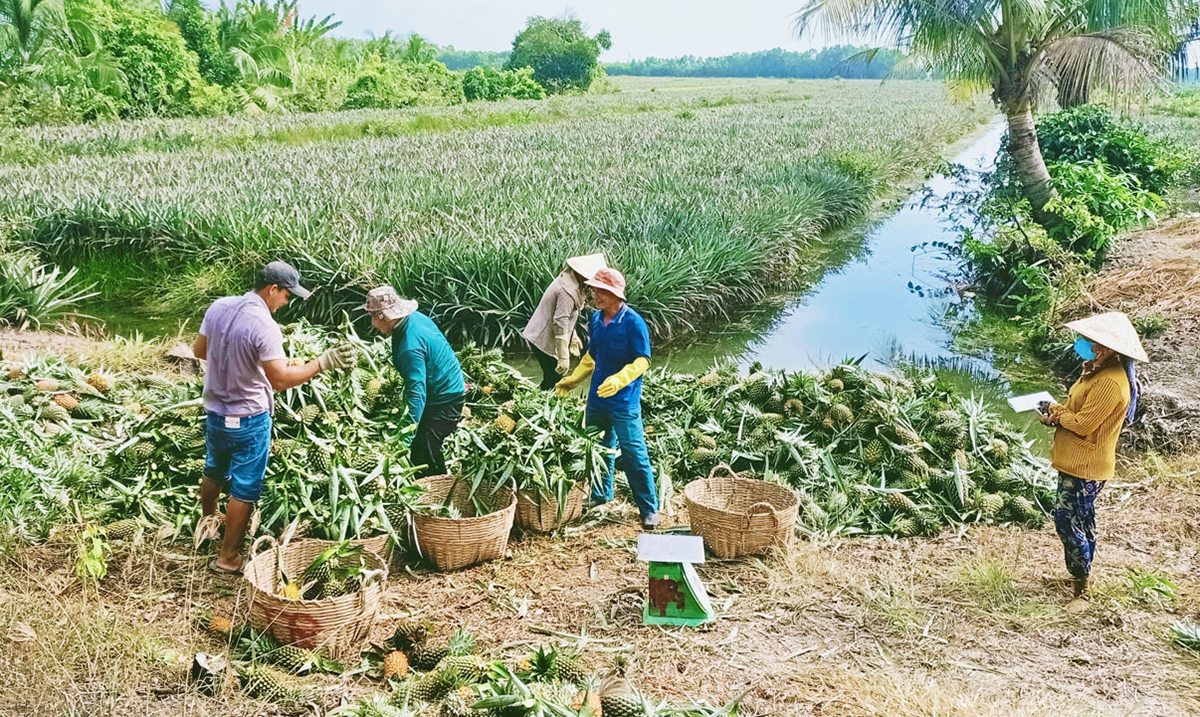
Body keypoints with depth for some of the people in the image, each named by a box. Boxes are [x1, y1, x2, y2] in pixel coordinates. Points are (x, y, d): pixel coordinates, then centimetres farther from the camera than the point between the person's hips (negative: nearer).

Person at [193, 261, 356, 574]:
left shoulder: (218, 307, -3)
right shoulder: (264, 326, -26)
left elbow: (199, 351, 9)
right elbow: (280, 379, -29)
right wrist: (323, 362, -27)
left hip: (214, 411, 8)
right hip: (248, 421, -7)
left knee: (214, 472, 30)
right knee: (244, 489, 7)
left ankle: (207, 521, 53)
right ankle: (228, 557, 16)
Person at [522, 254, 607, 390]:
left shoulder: (566, 279, 8)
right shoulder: (569, 291, -24)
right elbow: (560, 323, -27)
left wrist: (573, 337, 29)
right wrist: (563, 357, -26)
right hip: (546, 342, -10)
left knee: (552, 378, 15)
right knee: (553, 380, -4)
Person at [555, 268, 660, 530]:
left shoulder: (633, 322, -16)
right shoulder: (596, 320, 4)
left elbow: (642, 361, -18)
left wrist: (618, 380, -31)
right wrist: (573, 380, 15)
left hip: (624, 403, -7)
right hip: (597, 400, 7)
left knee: (634, 455, -1)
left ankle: (648, 509, 10)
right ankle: (600, 496, 38)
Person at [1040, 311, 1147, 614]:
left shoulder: (1110, 383, -26)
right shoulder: (1098, 370, 7)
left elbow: (1082, 424, -25)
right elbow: (1078, 406, 17)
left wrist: (1059, 415, -6)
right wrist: (1059, 410, -2)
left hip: (1085, 466, -10)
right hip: (1076, 461, 10)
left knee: (1068, 521, -8)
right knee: (1080, 521, 21)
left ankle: (1081, 591, 2)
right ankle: (1081, 572, 36)